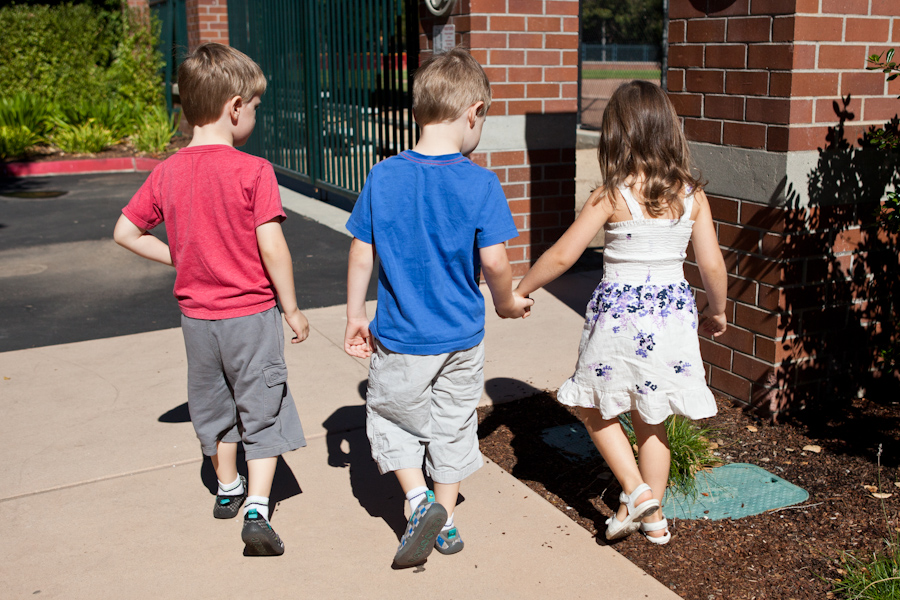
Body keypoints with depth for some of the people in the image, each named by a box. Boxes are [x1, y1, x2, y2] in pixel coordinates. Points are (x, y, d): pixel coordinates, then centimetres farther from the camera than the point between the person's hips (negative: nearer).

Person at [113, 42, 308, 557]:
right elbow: (272, 248, -18)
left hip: (197, 315, 5)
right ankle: (257, 510, -2)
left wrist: (178, 257, 13)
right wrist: (292, 308, -8)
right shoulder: (254, 171, -17)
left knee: (215, 405, 22)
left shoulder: (166, 173, -2)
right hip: (252, 312, -5)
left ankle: (228, 488, 41)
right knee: (263, 412, 7)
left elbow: (126, 232, 4)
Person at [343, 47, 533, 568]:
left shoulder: (383, 177, -8)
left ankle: (419, 499, 6)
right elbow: (493, 260, -14)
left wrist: (355, 317, 9)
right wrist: (507, 303, 6)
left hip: (400, 339, 0)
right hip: (462, 338, 0)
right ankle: (446, 523, 31)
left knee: (391, 417, 22)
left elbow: (362, 256, -4)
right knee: (453, 425, 19)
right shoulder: (480, 183, -14)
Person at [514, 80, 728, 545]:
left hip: (618, 312, -4)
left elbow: (562, 256, -11)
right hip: (672, 313, 4)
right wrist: (717, 313, 18)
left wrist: (519, 292, 4)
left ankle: (636, 491, 7)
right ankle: (654, 518, 28)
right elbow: (713, 266, 0)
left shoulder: (611, 197, -12)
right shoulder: (692, 195, -2)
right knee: (652, 419, 18)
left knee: (594, 407, 18)